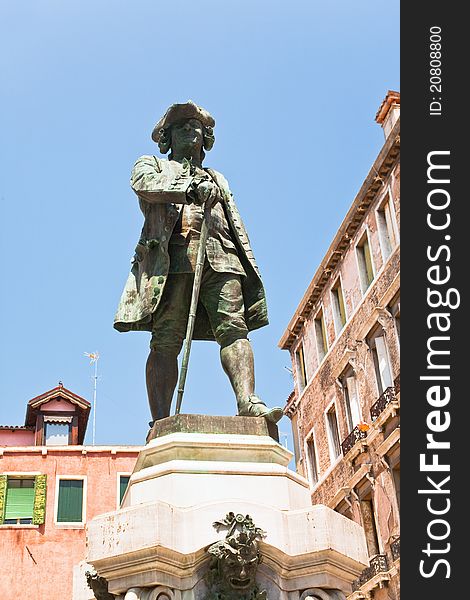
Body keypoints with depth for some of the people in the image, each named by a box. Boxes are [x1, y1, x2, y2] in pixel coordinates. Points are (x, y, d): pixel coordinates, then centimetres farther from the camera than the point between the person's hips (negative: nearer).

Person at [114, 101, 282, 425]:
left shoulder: (218, 179, 38)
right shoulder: (152, 164, 28)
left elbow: (237, 226, 27)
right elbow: (145, 185, 2)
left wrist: (251, 270, 12)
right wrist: (190, 188, -13)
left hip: (220, 257, 4)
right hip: (170, 255, -3)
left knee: (234, 328, -17)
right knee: (166, 340, -14)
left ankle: (249, 403, -31)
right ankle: (160, 424, -20)